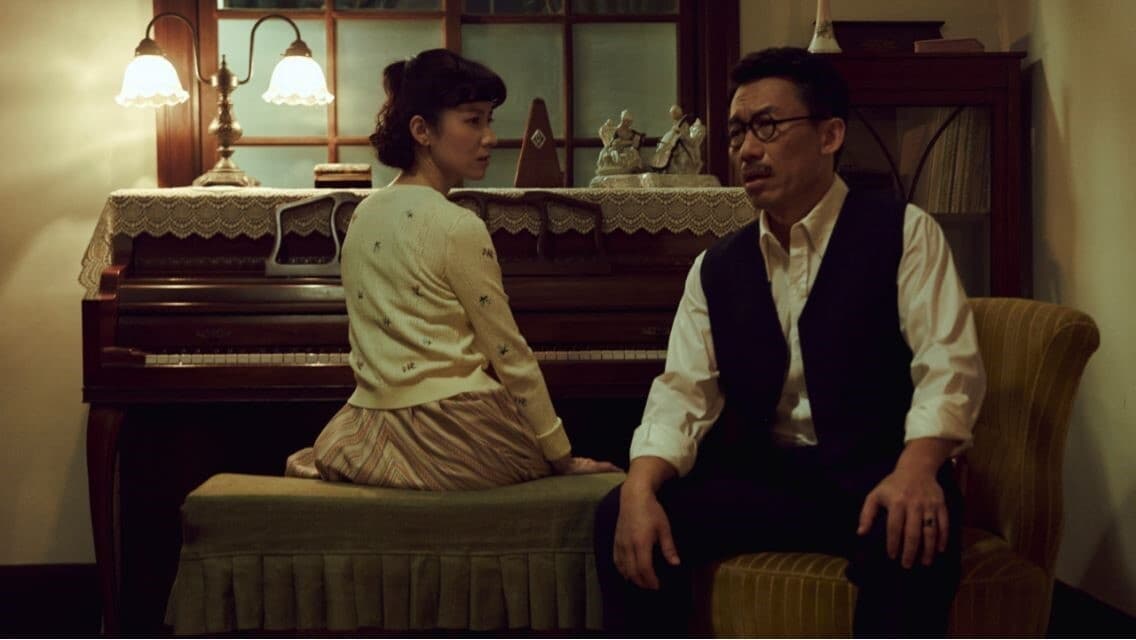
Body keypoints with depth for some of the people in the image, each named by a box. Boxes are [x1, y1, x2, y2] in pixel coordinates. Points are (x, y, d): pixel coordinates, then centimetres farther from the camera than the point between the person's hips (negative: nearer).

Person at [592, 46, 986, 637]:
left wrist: (915, 470, -33)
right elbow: (684, 391, 3)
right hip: (761, 482, 4)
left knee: (912, 538, -38)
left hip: (872, 476, -4)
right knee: (619, 518, -18)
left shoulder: (902, 233, 0)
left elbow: (947, 366, -12)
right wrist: (641, 486, -18)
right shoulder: (716, 268, 12)